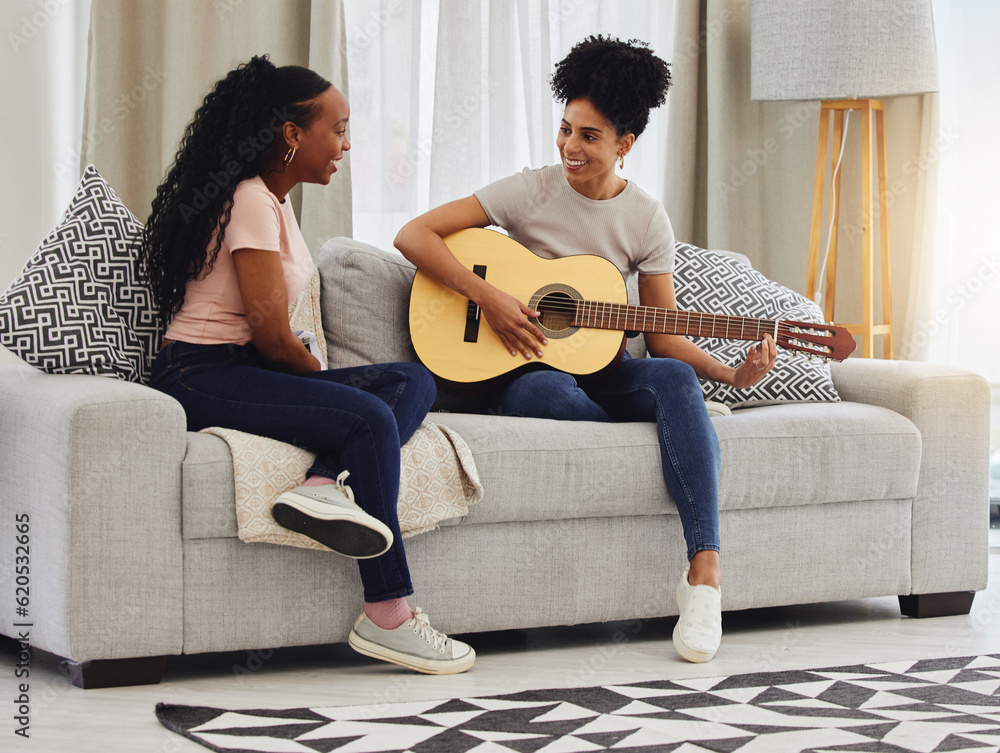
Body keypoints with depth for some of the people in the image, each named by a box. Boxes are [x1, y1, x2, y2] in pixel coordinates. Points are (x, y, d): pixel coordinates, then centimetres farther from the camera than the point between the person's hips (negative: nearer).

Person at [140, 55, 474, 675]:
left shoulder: (274, 200, 19)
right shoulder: (251, 201, -13)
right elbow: (271, 334, -18)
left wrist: (313, 374, 4)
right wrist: (317, 372, 0)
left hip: (246, 369, 10)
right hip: (203, 375, -10)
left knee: (414, 382, -7)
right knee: (369, 416, -28)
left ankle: (326, 484, -32)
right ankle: (387, 617, -27)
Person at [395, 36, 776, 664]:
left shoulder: (647, 219, 4)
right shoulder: (531, 193, -3)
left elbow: (664, 334, 4)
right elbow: (414, 235, -8)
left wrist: (733, 374, -13)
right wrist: (488, 297, -19)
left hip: (600, 368, 2)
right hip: (524, 371, -2)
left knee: (673, 377, -33)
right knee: (540, 391, -40)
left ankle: (704, 570, -43)